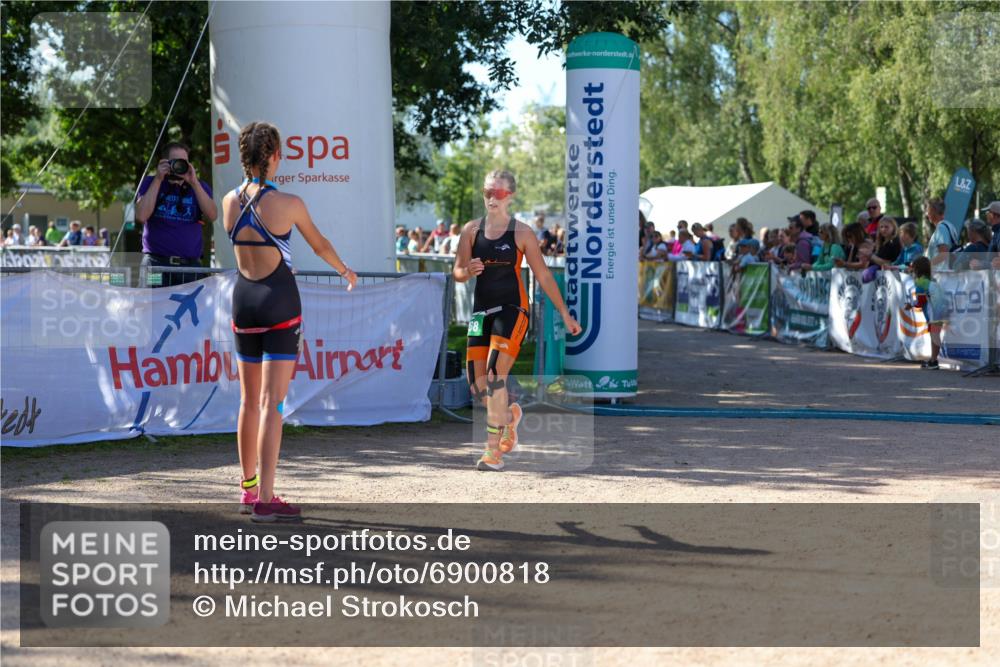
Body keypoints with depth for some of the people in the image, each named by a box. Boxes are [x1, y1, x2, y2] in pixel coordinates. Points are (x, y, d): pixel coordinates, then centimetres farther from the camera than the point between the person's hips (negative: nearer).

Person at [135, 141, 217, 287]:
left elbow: (212, 216, -5)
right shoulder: (150, 183, 10)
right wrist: (158, 179, -6)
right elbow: (141, 216, -7)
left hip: (190, 265, 1)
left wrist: (194, 183, -10)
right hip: (156, 263, -1)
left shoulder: (200, 187, 13)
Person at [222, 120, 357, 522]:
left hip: (243, 298, 5)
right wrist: (345, 271, 27)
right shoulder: (288, 204, -11)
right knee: (272, 402, -7)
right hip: (279, 301, -5)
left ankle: (249, 490, 25)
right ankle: (265, 500, -11)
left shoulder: (230, 202, 1)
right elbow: (319, 245, 6)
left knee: (249, 401, 16)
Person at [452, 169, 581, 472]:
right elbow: (457, 272, 10)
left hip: (512, 308, -4)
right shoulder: (472, 230, 6)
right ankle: (509, 415, 32)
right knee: (477, 384, 0)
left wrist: (565, 314, 5)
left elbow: (543, 276, 3)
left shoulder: (522, 233, -2)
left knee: (495, 374, -18)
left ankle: (494, 450, -13)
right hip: (481, 309, 4)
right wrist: (468, 271, -15)